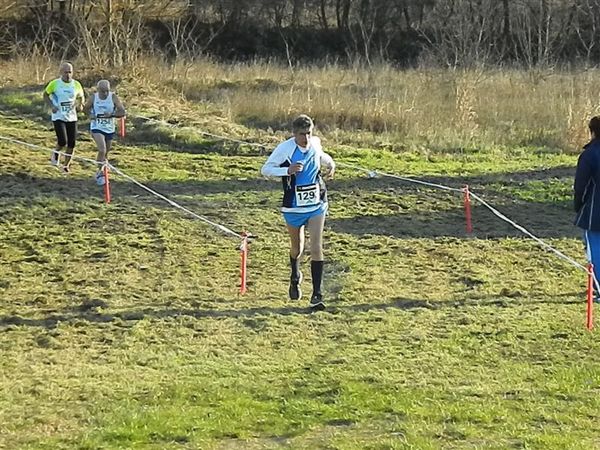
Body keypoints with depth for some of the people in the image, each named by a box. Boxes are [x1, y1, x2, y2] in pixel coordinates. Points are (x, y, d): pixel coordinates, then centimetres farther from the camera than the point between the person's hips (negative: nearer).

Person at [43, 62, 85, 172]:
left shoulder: (76, 84, 2)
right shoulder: (55, 84, -7)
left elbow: (81, 97, 17)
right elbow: (45, 94, 6)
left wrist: (80, 105, -4)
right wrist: (51, 106, -9)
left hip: (72, 117, 4)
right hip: (58, 117, -4)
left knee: (71, 144, 3)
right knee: (62, 141, -16)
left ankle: (66, 164, 22)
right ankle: (56, 154, 18)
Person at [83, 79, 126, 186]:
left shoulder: (113, 97, -11)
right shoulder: (93, 98, -9)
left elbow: (122, 112, -13)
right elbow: (86, 108, 9)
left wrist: (112, 114, -30)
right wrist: (90, 114, -12)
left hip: (109, 129, 2)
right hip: (97, 128, -2)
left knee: (106, 153, 16)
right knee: (102, 150, -22)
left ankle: (100, 172, 39)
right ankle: (100, 172, -8)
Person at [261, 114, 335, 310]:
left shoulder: (315, 142, -3)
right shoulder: (285, 148, -17)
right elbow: (265, 169, -15)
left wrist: (330, 164, 3)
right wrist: (287, 170, -29)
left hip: (317, 205, 2)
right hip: (294, 207, -1)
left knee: (316, 248, -11)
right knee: (297, 247, 16)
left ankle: (316, 295, -10)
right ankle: (295, 276, 50)